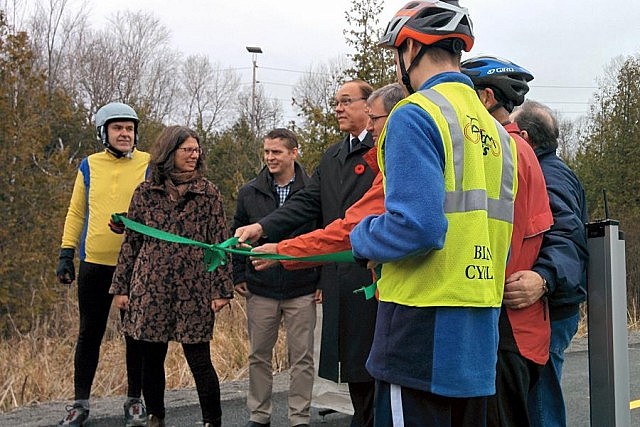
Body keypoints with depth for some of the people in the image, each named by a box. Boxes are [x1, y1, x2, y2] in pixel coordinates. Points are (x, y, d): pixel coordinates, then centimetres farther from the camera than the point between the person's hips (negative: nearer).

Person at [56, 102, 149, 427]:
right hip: (94, 264, 2)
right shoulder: (89, 166, 7)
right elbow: (76, 212, 11)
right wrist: (66, 253, 6)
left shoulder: (149, 165, 0)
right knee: (89, 334, 9)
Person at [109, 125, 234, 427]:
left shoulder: (208, 193, 2)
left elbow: (220, 243, 1)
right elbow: (131, 242, 9)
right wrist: (120, 287, 8)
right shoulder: (145, 192, 5)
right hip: (150, 288, 2)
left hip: (194, 290, -2)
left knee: (199, 361, -1)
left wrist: (222, 289, -4)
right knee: (151, 358, 10)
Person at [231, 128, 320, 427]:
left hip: (302, 290, -2)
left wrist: (323, 279, -2)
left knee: (301, 357, 5)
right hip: (260, 289, 3)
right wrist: (238, 276, 7)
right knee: (259, 355, 11)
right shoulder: (249, 192, 4)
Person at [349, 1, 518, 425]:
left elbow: (415, 226, -22)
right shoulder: (496, 130, 13)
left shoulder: (416, 115, -11)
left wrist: (365, 240, -2)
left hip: (424, 329, -8)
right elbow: (498, 239, 15)